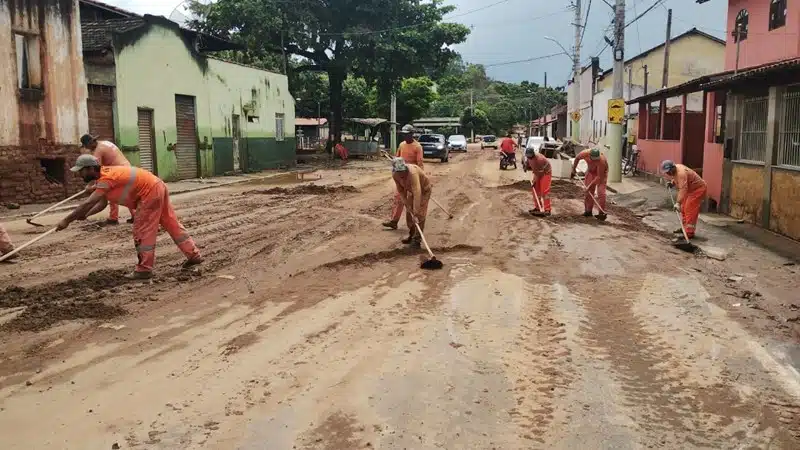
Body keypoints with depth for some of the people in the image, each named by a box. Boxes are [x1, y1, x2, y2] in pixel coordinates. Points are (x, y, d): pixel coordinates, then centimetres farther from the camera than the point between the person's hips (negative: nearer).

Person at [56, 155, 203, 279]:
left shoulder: (106, 179, -18)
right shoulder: (104, 176, 13)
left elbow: (88, 203, -24)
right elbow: (102, 203, 17)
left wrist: (67, 220, -19)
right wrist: (85, 215, 2)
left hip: (150, 193, -10)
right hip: (157, 187, 10)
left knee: (142, 231, -4)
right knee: (171, 223, 14)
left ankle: (144, 269, 0)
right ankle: (194, 255, 20)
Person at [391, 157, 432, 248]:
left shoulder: (412, 173, -43)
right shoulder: (394, 174, -22)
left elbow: (417, 194, -50)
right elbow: (401, 190, -7)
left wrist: (415, 213, -53)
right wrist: (407, 204, -12)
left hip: (424, 189, -6)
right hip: (411, 190, 6)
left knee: (420, 214, -12)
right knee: (409, 213, 9)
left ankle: (417, 239, -5)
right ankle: (411, 236, 24)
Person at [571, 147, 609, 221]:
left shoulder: (601, 161, -40)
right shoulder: (585, 154, -28)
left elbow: (599, 176, -33)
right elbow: (577, 158, -3)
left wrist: (590, 185, -32)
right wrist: (574, 169, 4)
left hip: (601, 173, -4)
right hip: (591, 171, 5)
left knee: (601, 192, -16)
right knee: (588, 191, 3)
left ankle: (602, 213, -12)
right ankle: (588, 211, 13)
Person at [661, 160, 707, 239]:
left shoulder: (681, 173, -33)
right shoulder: (674, 170, -3)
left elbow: (683, 189, -44)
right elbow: (676, 179, 22)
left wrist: (678, 203, -51)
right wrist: (672, 182, 1)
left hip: (698, 189, -10)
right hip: (690, 189, 10)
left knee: (690, 210, -15)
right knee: (683, 208, 15)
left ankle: (690, 232, -15)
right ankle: (684, 227, 27)